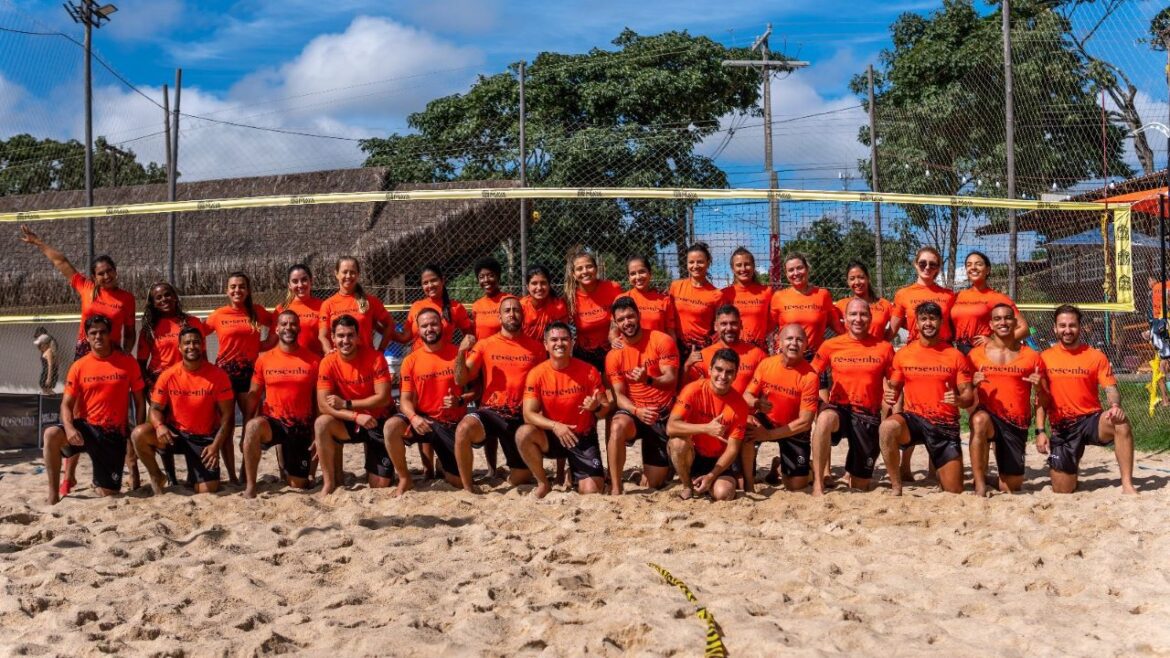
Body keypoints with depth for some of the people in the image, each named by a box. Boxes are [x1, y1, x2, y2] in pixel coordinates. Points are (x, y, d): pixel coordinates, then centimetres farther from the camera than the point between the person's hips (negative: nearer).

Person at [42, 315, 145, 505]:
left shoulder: (127, 362, -3)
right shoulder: (79, 366, -1)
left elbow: (139, 402, 2)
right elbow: (66, 404, 0)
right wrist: (69, 428, -21)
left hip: (114, 434, 0)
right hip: (86, 427, 0)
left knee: (108, 494, 1)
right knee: (51, 434, -33)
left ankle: (98, 484, 40)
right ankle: (54, 496, -21)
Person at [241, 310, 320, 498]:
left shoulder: (313, 360, -3)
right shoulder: (264, 359, -1)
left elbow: (319, 400, 0)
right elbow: (253, 396, 2)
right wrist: (245, 430, -8)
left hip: (301, 427, 1)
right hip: (272, 421, 0)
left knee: (299, 485, 4)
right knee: (254, 426, -37)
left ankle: (287, 465, 41)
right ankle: (250, 485, -25)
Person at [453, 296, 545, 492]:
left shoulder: (536, 347, 6)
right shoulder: (484, 344, 3)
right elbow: (461, 380, -2)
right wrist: (461, 352, -18)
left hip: (521, 417, 1)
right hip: (490, 411, -1)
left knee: (520, 479, 3)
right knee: (463, 429, -35)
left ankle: (512, 465, 40)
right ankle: (467, 487, -18)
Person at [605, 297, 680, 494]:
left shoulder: (662, 341, -10)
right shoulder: (614, 356, -3)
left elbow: (671, 380, -15)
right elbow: (619, 395, -6)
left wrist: (648, 380, -36)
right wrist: (637, 411, -27)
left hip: (664, 415, -1)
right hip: (635, 411, 1)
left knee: (651, 485, 0)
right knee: (617, 427, -38)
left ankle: (663, 465, 38)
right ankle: (615, 488, -28)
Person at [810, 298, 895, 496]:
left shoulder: (884, 348, 1)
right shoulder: (831, 346, 0)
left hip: (869, 415, 1)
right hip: (840, 408, -1)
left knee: (860, 487, 5)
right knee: (824, 418, -40)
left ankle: (856, 472, 45)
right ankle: (818, 484, -33)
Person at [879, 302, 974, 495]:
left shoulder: (955, 356, 1)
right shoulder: (903, 354, 3)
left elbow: (969, 396, 1)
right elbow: (894, 388, 11)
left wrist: (958, 399, -22)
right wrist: (890, 395, -13)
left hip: (945, 424, 0)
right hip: (913, 418, 0)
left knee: (954, 492, 1)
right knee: (887, 427, -37)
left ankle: (939, 470, 38)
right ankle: (896, 487, -22)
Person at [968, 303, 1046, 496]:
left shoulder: (1031, 356, 4)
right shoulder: (976, 354, 3)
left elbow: (1044, 401, 8)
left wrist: (1039, 387, -14)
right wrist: (973, 384, -15)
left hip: (1017, 423, 1)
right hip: (988, 415, -1)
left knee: (1012, 486, 3)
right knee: (979, 420, -40)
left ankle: (998, 478, 42)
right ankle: (980, 484, -29)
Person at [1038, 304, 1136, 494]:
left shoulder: (1096, 356, 1)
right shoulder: (1045, 358, 3)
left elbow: (1110, 388, -5)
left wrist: (1115, 405, -28)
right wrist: (1040, 431, -5)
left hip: (1091, 419, -1)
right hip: (1061, 428, 1)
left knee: (1121, 422, -36)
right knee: (1062, 492, -1)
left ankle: (1127, 485, -31)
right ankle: (1071, 469, 37)